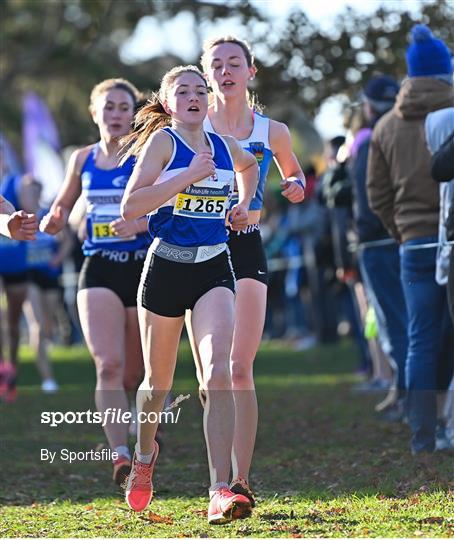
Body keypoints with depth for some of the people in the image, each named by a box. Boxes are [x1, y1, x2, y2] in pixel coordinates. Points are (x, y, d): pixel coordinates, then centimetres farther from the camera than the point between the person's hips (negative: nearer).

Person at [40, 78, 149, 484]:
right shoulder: (83, 160, 10)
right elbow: (63, 206, 21)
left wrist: (140, 223, -27)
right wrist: (52, 222, -2)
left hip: (143, 267, -2)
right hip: (99, 271, 2)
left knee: (134, 374, 7)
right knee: (108, 364, -18)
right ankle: (120, 456, -23)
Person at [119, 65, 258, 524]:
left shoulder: (224, 146, 10)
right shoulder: (161, 142, -5)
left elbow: (250, 165, 36)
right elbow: (130, 205, -17)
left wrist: (244, 204, 19)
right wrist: (189, 175, -20)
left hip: (213, 268, 2)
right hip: (166, 266, -2)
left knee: (218, 373, -18)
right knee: (158, 381, 12)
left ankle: (220, 491, -23)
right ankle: (144, 458, 43)